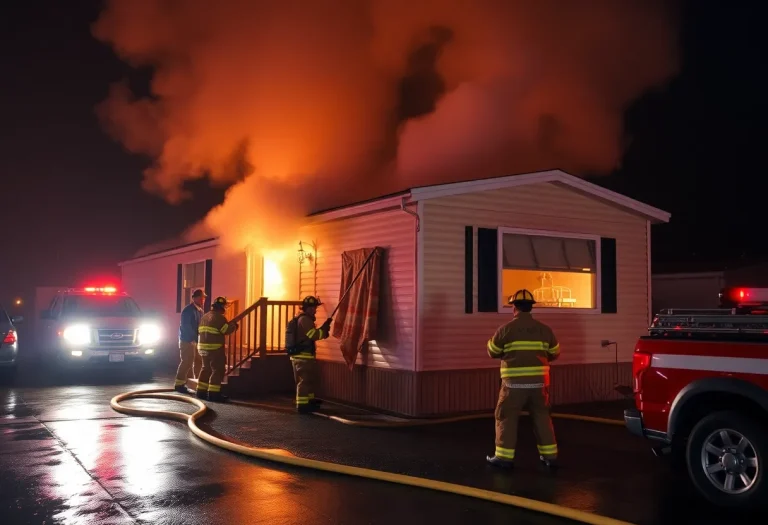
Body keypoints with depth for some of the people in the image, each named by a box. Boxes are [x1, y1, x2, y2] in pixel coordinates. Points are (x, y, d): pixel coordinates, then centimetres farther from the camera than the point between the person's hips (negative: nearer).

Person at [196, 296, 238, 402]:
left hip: (203, 347, 9)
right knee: (217, 370, -3)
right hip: (215, 348, -9)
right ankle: (213, 393, -6)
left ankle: (201, 391, 18)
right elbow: (227, 330, -15)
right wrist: (234, 326, 2)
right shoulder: (219, 317, -12)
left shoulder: (205, 317, 16)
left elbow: (200, 331, 19)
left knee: (206, 369, 17)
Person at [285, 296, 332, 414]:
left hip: (297, 355, 10)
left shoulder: (299, 319, 18)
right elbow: (314, 335, -22)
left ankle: (309, 400, 31)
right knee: (305, 381, -6)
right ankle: (302, 405, -5)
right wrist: (325, 328, -8)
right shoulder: (305, 319, -15)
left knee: (309, 380, 20)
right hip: (304, 356, -10)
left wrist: (323, 331, 10)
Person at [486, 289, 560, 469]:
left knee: (506, 418, 7)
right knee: (542, 417, 16)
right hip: (539, 381, 4)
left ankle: (504, 457, 8)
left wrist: (493, 343, 25)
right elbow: (555, 353, 13)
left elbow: (493, 352, 4)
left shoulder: (506, 329, -6)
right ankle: (550, 455, 19)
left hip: (515, 382, -3)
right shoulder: (544, 329, 4)